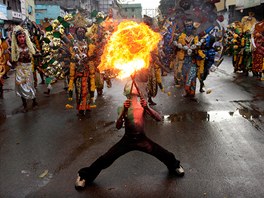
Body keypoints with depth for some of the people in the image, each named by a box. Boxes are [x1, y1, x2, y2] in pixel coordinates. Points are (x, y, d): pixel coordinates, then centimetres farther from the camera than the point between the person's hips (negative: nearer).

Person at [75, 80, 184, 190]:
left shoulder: (143, 106, -3)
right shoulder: (123, 108, -6)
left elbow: (159, 118, -15)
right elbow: (118, 126, -19)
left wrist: (147, 108, -32)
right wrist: (124, 111, -34)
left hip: (142, 139, 1)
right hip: (127, 140, -1)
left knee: (166, 155, -3)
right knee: (106, 158, -13)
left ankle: (174, 166, 32)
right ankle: (85, 175, 8)